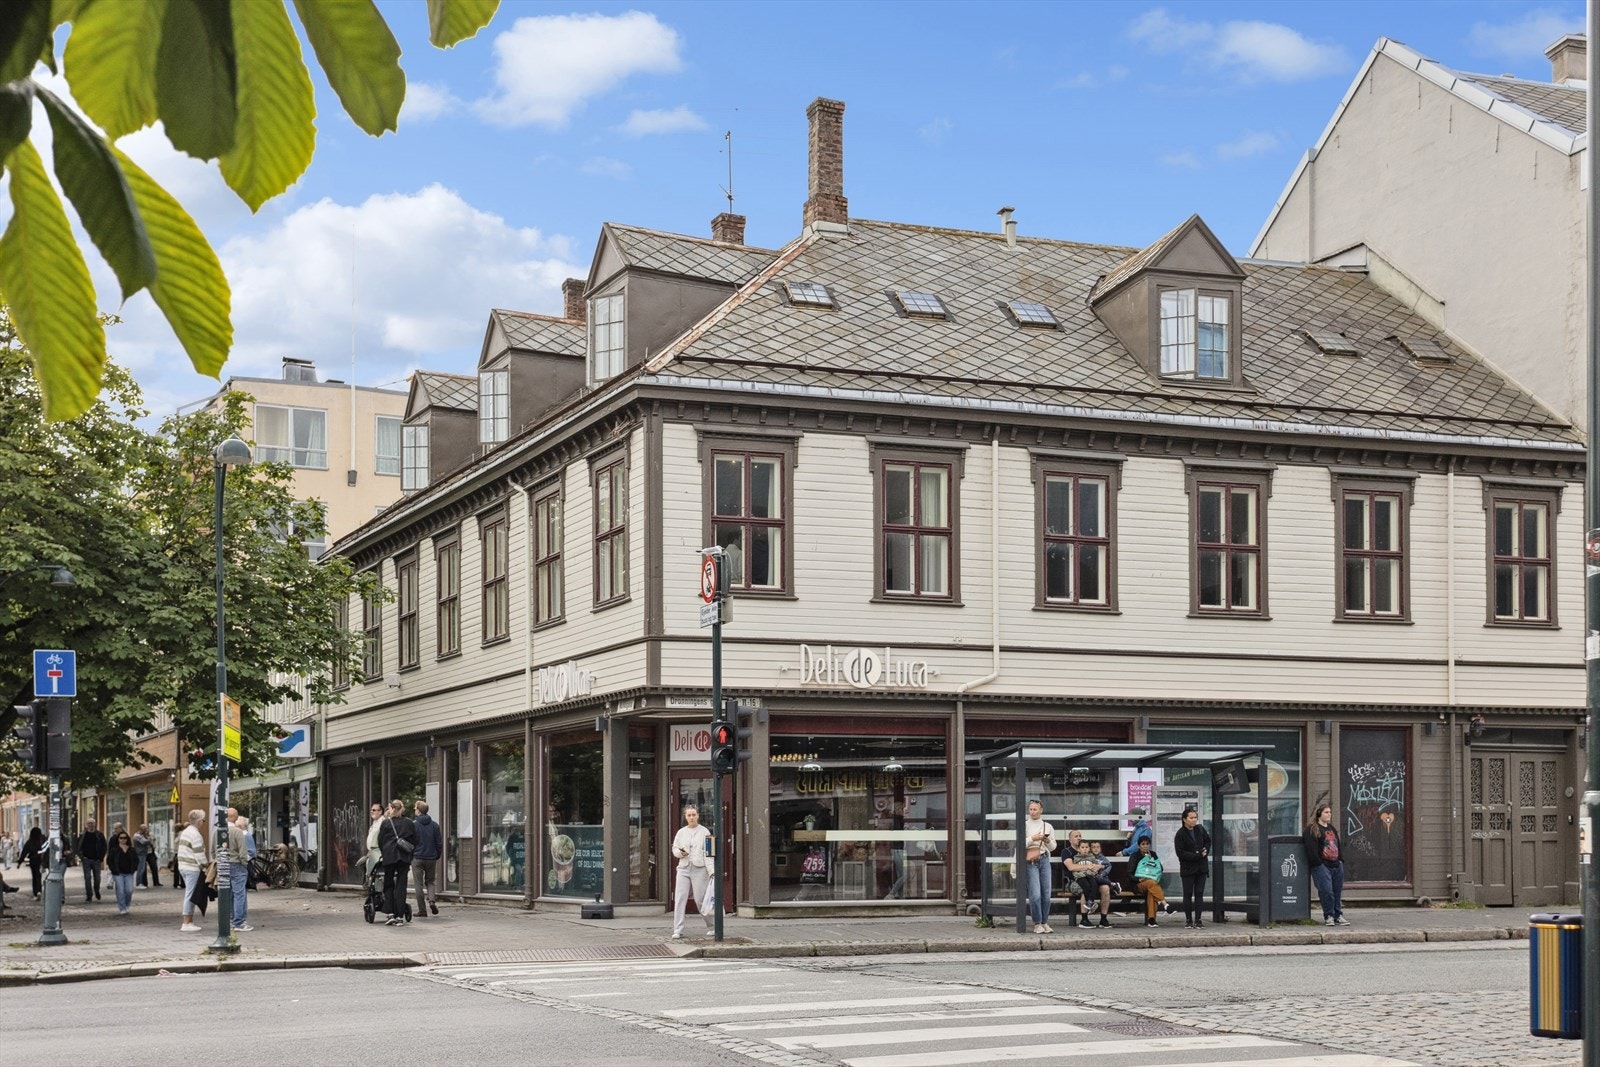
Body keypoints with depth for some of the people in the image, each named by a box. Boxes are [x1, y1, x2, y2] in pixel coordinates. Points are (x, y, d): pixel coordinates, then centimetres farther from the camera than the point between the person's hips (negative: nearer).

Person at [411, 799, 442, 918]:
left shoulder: (413, 824, -7)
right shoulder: (434, 825, 3)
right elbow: (439, 843, 5)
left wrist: (409, 857, 4)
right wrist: (437, 856, 15)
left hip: (417, 858, -3)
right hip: (431, 858, 3)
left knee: (419, 884, 4)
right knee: (430, 881, 17)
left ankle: (422, 909, 3)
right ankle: (431, 900, -8)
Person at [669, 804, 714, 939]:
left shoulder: (704, 832, 1)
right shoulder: (681, 832, 12)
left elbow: (708, 853, -3)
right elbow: (674, 848, 17)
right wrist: (680, 852, -7)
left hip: (699, 869, -3)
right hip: (683, 868, 3)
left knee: (700, 899, -1)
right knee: (679, 899, -5)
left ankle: (711, 927, 19)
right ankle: (677, 931, -5)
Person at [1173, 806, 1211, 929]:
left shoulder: (1200, 829, 4)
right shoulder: (1180, 834, -11)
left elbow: (1208, 841, 21)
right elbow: (1180, 853, -16)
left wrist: (1205, 852, 1)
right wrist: (1197, 855, -20)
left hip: (1201, 868, 4)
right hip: (1188, 869, -4)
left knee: (1199, 894, 4)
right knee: (1188, 895, 2)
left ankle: (1197, 920, 7)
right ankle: (1188, 920, 8)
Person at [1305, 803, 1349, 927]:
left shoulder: (1332, 828, 21)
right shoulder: (1312, 829, -5)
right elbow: (1311, 848, -12)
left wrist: (1341, 861, 16)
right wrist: (1318, 863, -17)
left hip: (1336, 865, 7)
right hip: (1322, 866, -7)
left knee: (1337, 892, 8)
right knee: (1326, 891, -10)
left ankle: (1338, 915, 14)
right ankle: (1328, 916, -1)